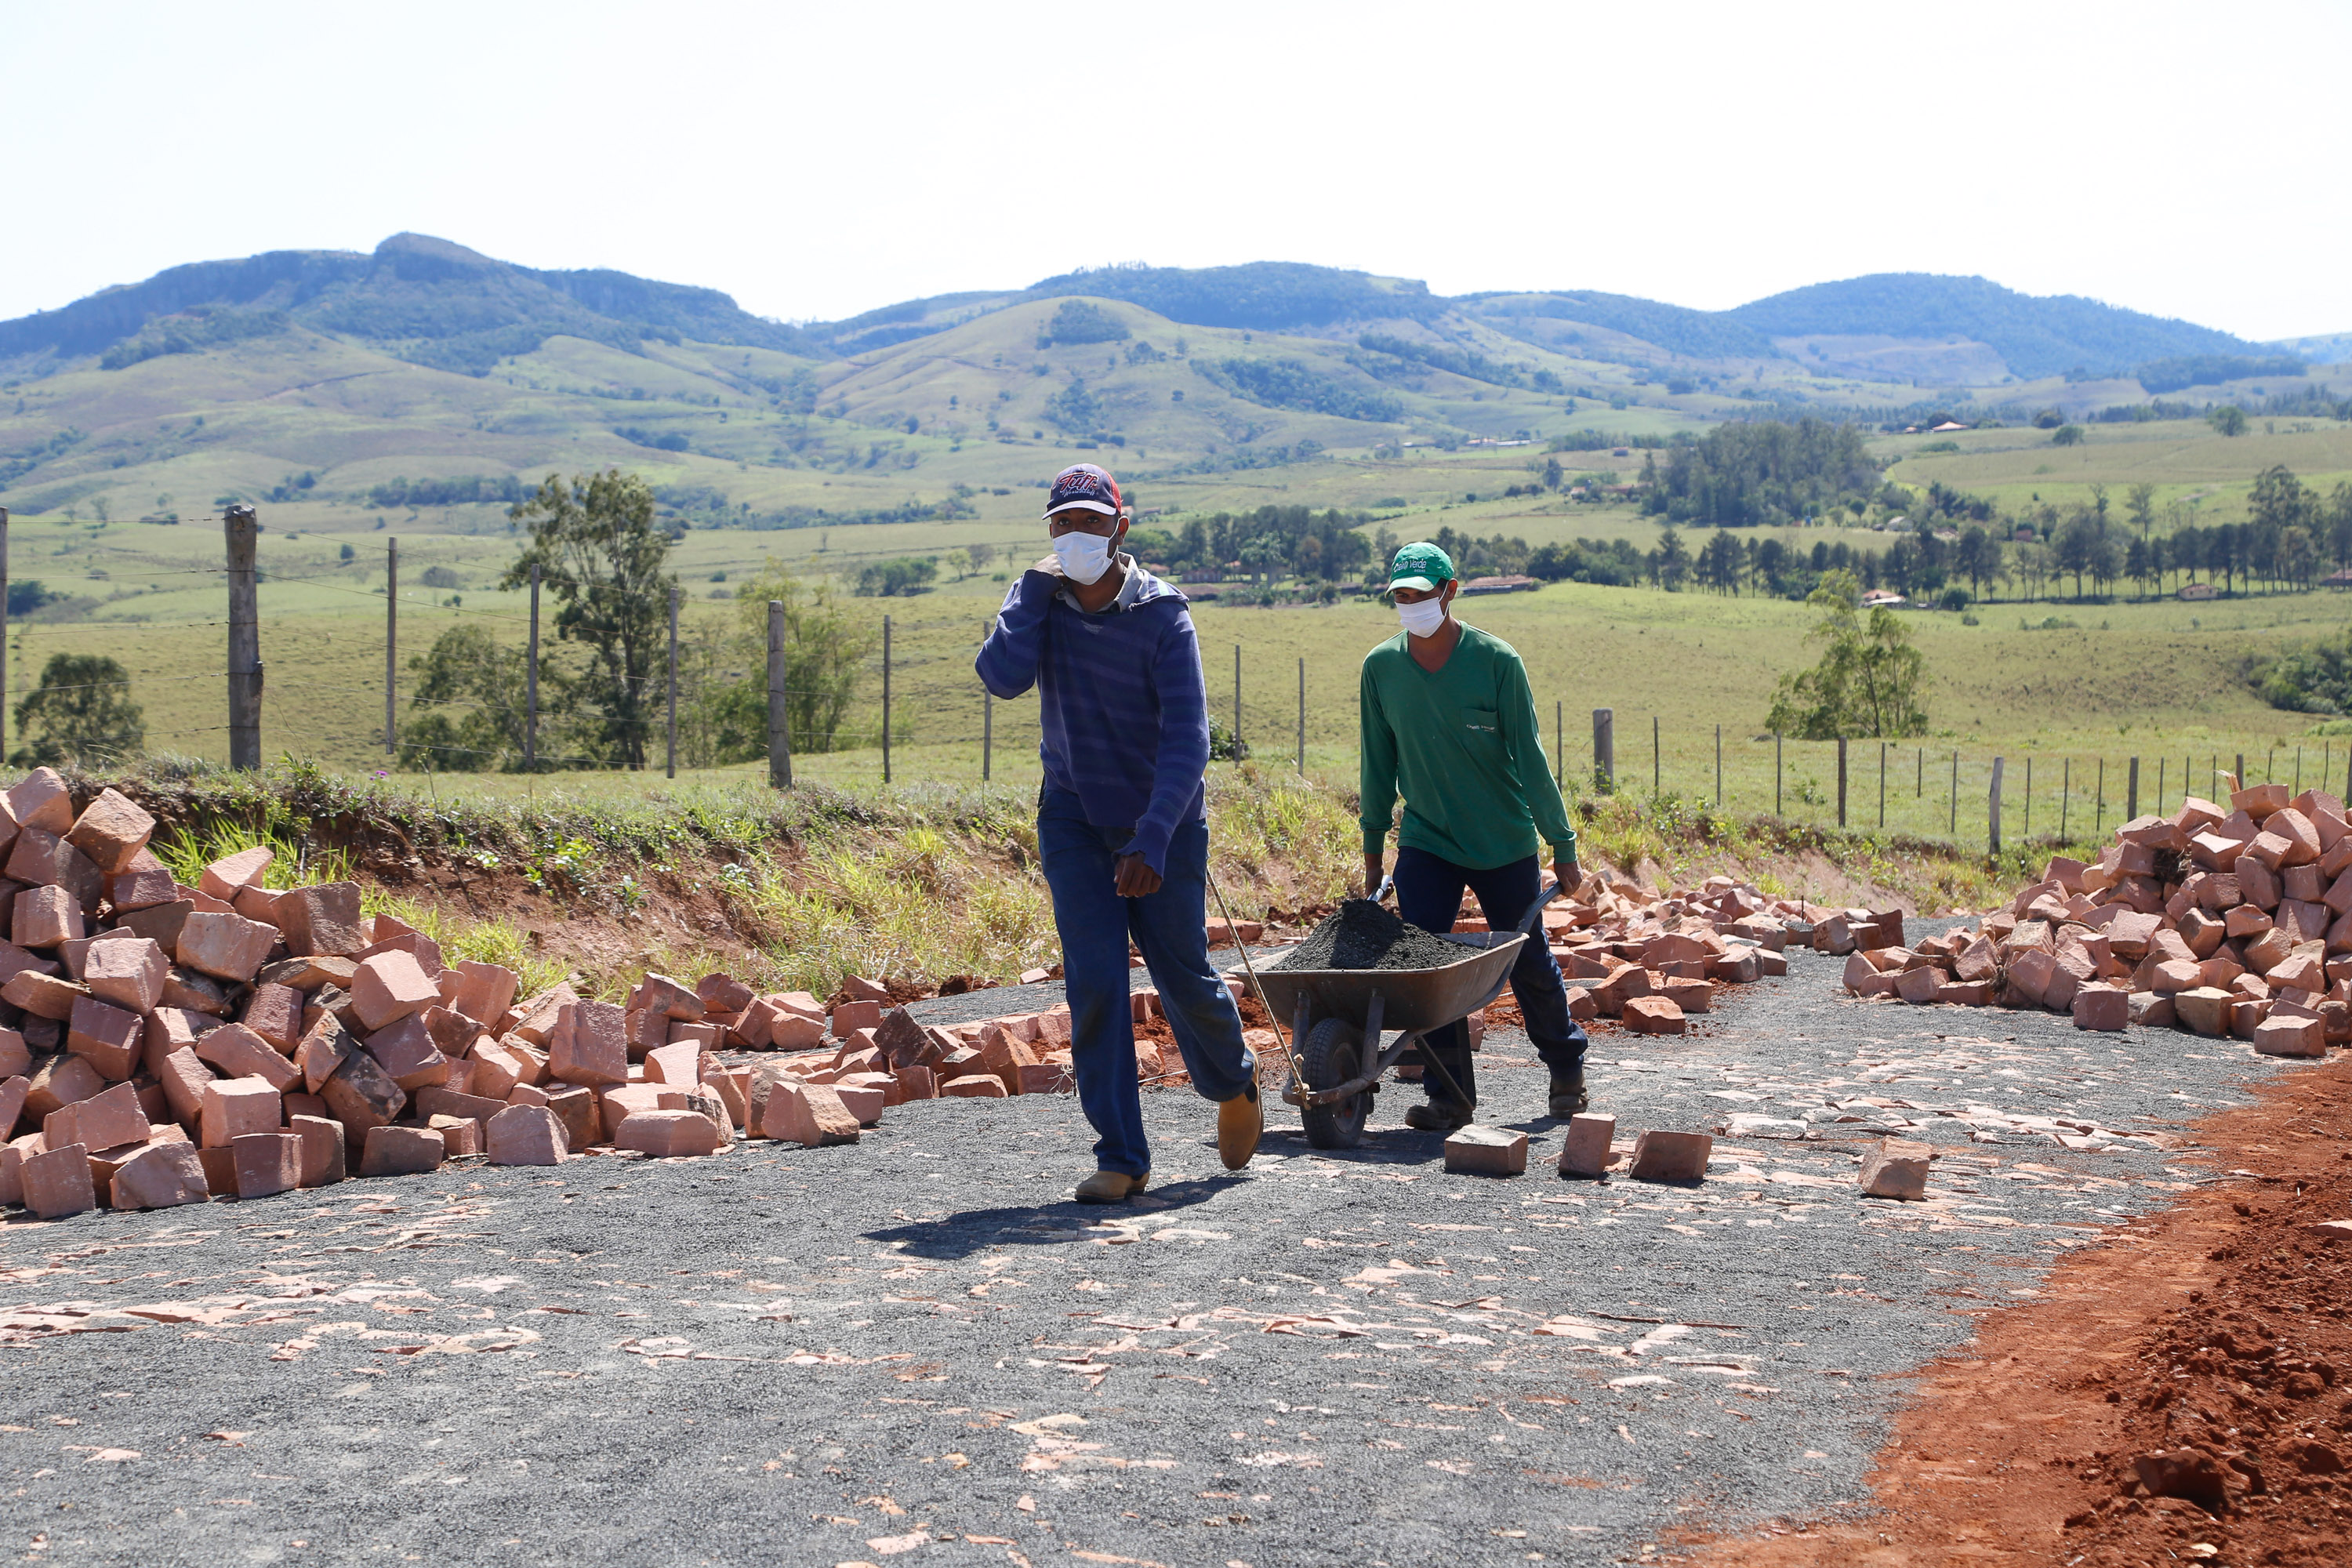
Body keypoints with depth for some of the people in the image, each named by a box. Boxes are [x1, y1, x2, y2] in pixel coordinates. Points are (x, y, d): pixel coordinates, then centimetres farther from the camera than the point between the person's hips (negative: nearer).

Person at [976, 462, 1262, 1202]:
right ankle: (1121, 1157, -2)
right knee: (1095, 982, -8)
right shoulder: (1041, 601, -3)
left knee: (1182, 974, 3)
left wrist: (1153, 838, -31)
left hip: (1162, 821, -2)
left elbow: (1186, 736, -22)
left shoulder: (1163, 615, -15)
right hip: (1074, 817, 2)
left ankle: (1234, 1085, 36)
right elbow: (1003, 676, -22)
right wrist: (1035, 588, -16)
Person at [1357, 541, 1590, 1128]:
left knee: (1529, 964, 10)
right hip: (1425, 842, 2)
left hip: (1505, 843, -2)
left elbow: (1529, 758, -8)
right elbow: (1378, 763, 8)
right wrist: (1373, 848, 12)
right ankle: (1448, 1095, -1)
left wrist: (1563, 845, -6)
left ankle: (1567, 1069, 34)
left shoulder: (1496, 661, -12)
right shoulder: (1381, 667, -3)